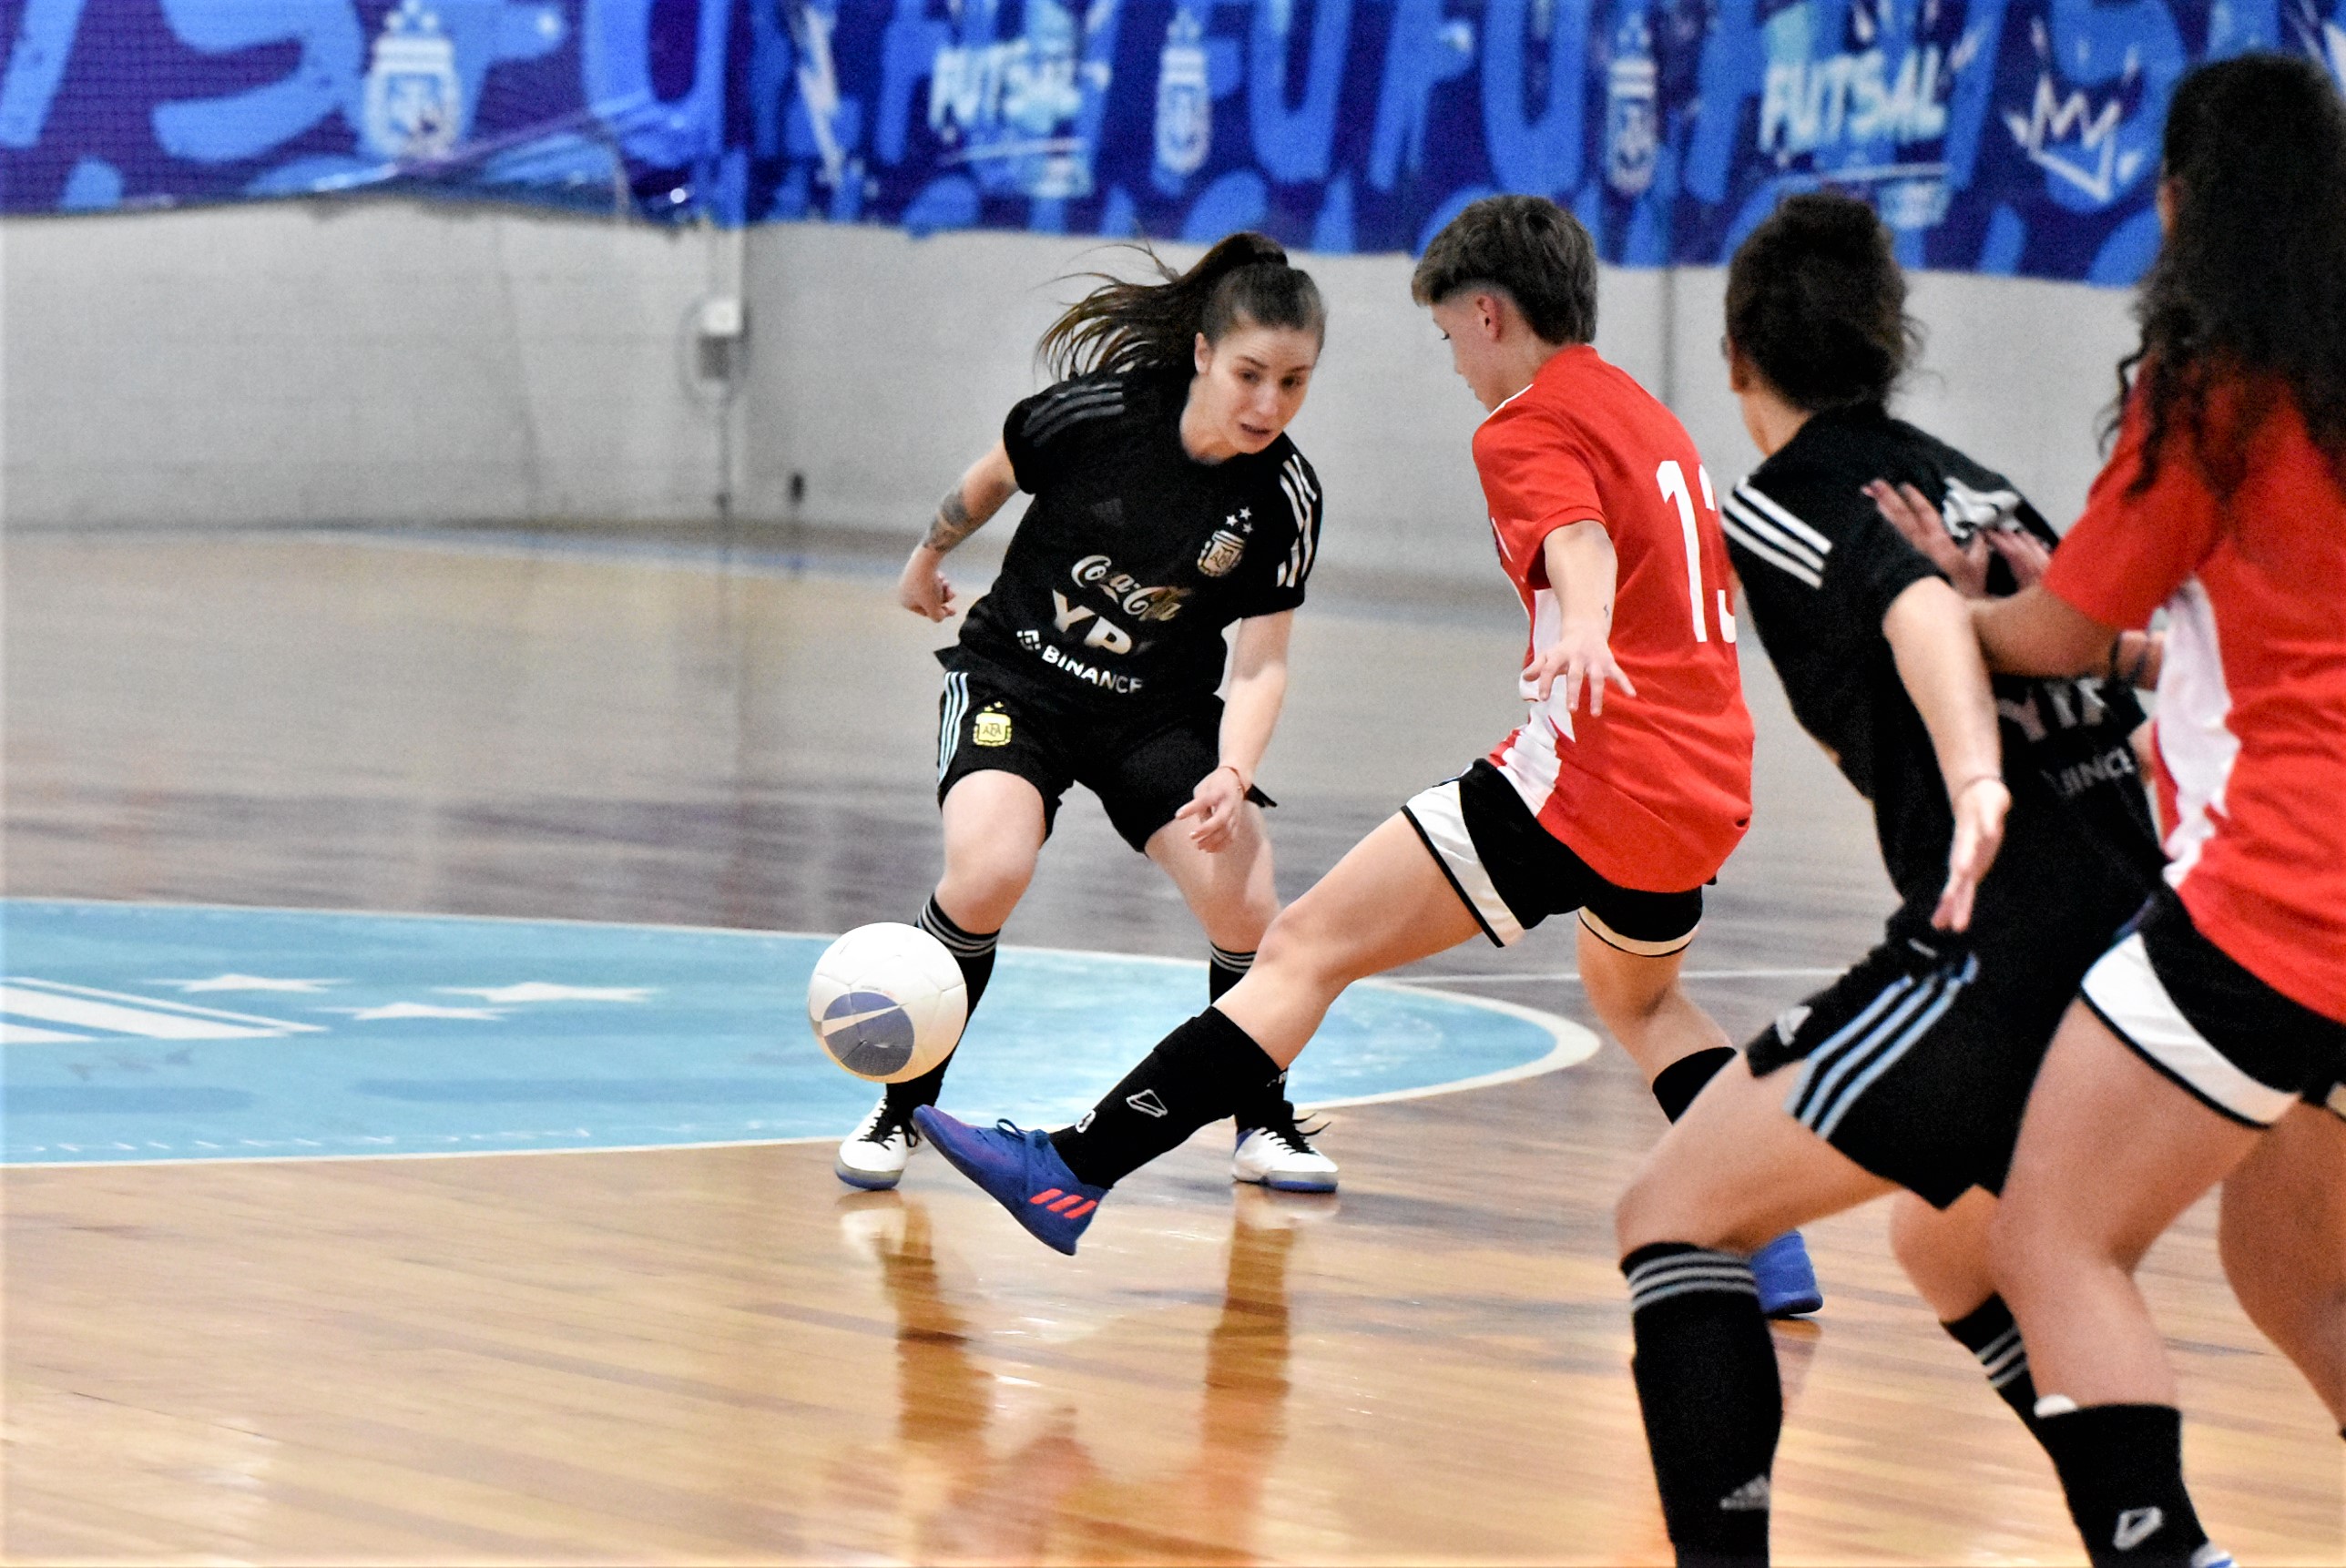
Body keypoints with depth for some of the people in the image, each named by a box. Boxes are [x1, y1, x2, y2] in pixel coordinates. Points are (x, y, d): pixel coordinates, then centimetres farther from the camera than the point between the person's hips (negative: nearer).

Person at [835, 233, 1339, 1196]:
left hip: (1161, 711, 2)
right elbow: (989, 481, 2)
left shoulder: (1286, 499, -15)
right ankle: (902, 1108, -7)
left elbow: (1261, 661, -12)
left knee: (1242, 904, -16)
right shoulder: (1097, 410, -20)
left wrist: (1233, 774, -30)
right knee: (988, 872, -27)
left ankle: (1262, 1124, 10)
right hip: (1014, 674, -2)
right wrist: (928, 561, 18)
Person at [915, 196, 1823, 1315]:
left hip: (1588, 775, -8)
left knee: (1309, 947, -8)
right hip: (1706, 787, 8)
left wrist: (1582, 633, -47)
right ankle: (1775, 1242, 24)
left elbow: (1580, 539, -27)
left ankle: (1072, 1169, -13)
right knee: (1637, 993, 35)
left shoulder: (1528, 430, -5)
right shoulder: (1653, 421, 21)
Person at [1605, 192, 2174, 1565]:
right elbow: (2134, 656, 24)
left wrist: (1975, 781, -35)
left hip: (2002, 946, -8)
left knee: (1675, 1215, -2)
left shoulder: (1787, 503, 0)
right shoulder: (1976, 487, 21)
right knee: (1949, 1250, 30)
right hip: (2140, 926, 8)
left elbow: (1920, 610, -21)